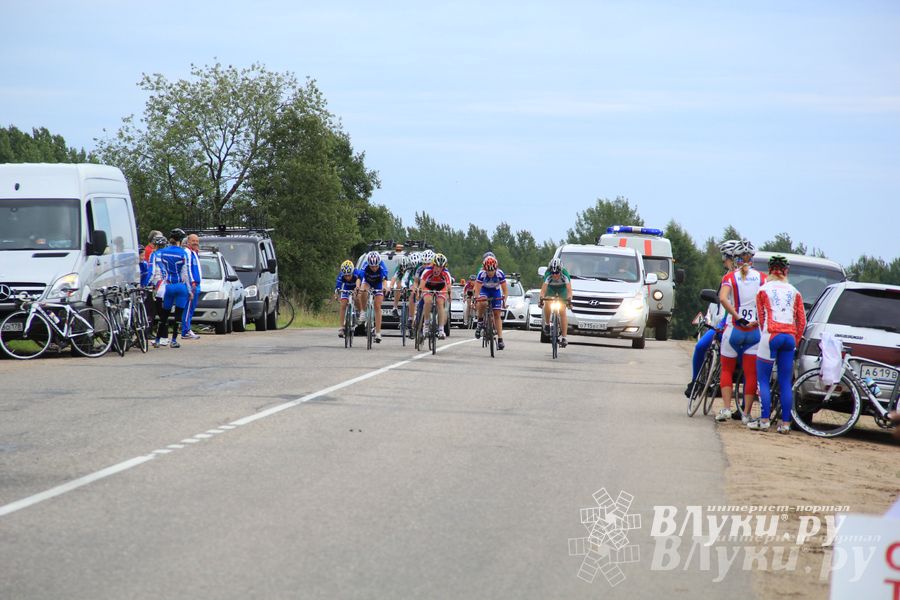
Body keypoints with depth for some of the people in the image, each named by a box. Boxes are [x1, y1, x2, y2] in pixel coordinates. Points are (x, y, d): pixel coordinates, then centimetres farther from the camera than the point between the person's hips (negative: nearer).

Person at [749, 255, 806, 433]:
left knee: (763, 380, 2)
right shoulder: (794, 292, 15)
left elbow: (761, 317, 9)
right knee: (786, 383, 5)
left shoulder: (764, 290, 8)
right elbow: (802, 321, 11)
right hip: (790, 337, 3)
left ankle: (764, 420, -7)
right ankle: (785, 423, 2)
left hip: (771, 336, -3)